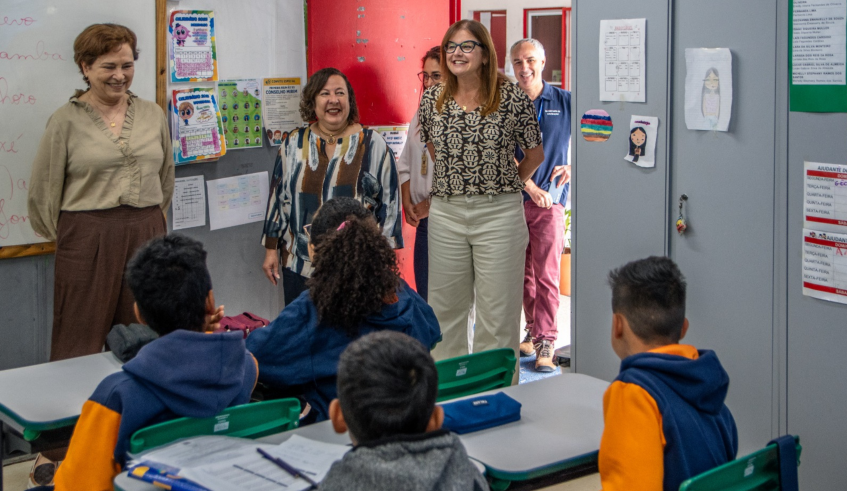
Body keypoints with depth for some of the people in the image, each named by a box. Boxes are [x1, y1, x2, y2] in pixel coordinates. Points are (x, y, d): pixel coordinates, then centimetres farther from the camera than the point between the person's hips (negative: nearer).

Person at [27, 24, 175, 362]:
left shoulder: (153, 115, 9)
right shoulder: (66, 121, -2)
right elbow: (44, 189, 1)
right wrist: (62, 235, 5)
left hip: (146, 235, 4)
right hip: (87, 240, -3)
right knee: (80, 342, 1)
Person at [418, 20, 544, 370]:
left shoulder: (512, 98, -5)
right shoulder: (433, 99, 5)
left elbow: (535, 154, 4)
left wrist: (506, 184, 3)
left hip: (498, 213, -3)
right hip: (446, 213, 4)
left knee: (498, 312, 1)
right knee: (446, 308, 11)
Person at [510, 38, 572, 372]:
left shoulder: (565, 101, 3)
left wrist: (574, 167, -7)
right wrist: (531, 189, -14)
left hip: (550, 201, -2)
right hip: (513, 199, 2)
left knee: (547, 275, -7)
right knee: (523, 273, 10)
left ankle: (546, 342, -2)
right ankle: (533, 330, 25)